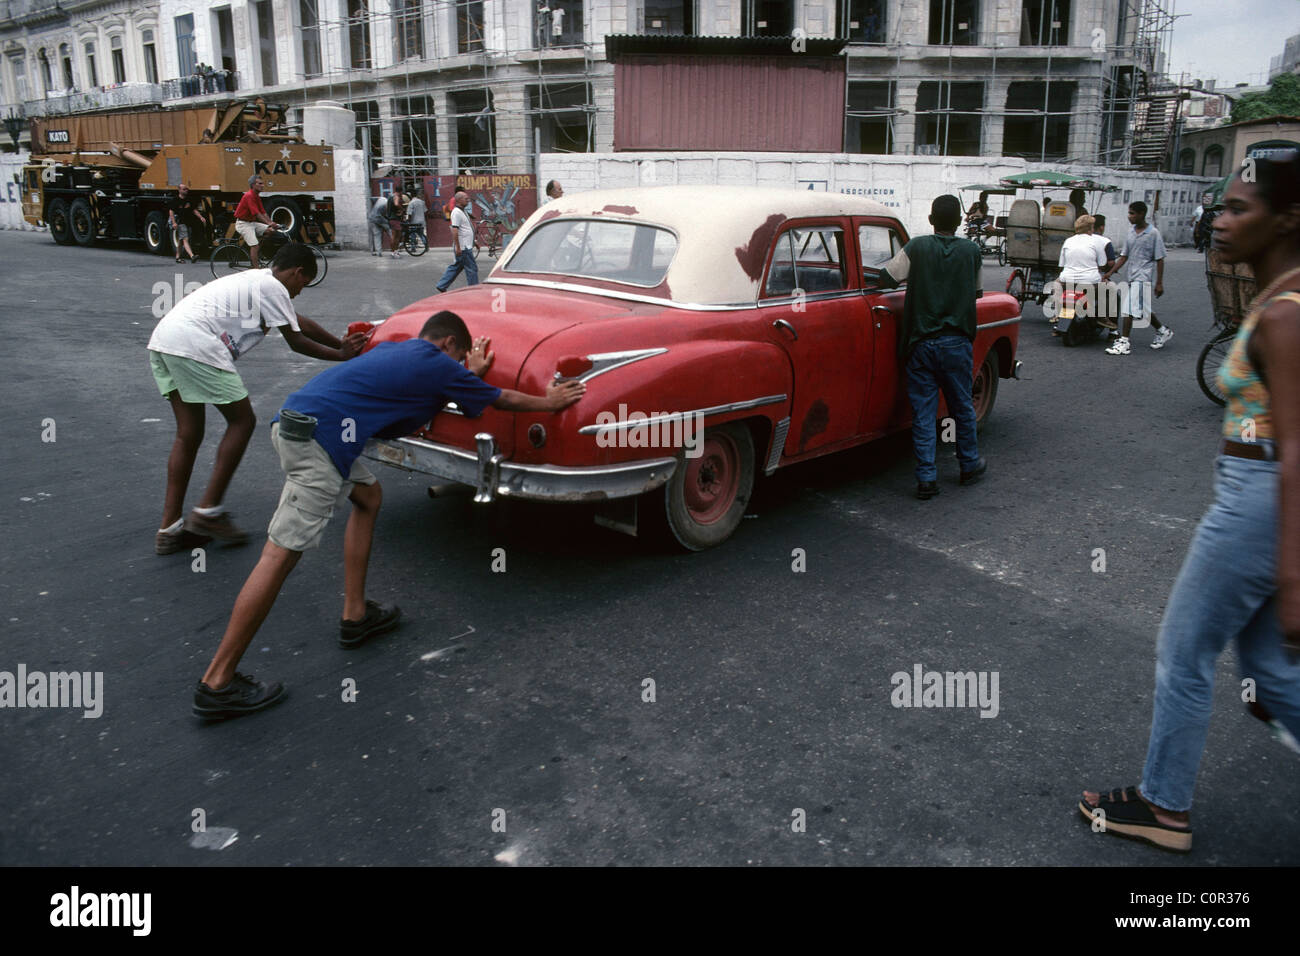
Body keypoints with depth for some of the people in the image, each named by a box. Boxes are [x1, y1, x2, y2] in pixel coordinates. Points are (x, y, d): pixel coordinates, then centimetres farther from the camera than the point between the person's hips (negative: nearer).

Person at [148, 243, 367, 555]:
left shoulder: (256, 280, 29)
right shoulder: (272, 287, -1)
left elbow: (302, 324, 36)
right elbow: (296, 342, 3)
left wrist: (342, 344, 41)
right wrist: (342, 355, 15)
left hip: (162, 340, 10)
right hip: (194, 346, -10)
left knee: (188, 434, 12)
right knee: (242, 421, 2)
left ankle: (169, 529, 14)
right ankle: (208, 511, 2)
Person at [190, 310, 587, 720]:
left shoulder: (392, 348, 26)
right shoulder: (440, 365, 7)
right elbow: (502, 399, 19)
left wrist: (471, 374, 51)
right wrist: (550, 401, 33)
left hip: (292, 421, 10)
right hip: (319, 436, -10)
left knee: (368, 496, 25)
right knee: (280, 555, -8)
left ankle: (355, 616, 27)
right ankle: (217, 684, -4)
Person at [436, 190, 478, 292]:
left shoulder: (462, 211, 17)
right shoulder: (456, 212, -15)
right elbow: (454, 230, -22)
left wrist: (473, 243, 25)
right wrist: (458, 247, -25)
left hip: (466, 246, 10)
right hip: (463, 247, -10)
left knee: (455, 267, 14)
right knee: (472, 269, -4)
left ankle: (442, 286, 20)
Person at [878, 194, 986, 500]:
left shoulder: (916, 248, -6)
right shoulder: (971, 251, 1)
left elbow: (887, 278, -4)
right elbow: (977, 291, 14)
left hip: (921, 343, -1)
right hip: (957, 343, 1)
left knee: (923, 412, 3)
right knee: (962, 407, 17)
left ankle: (927, 479, 2)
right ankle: (970, 466, 32)